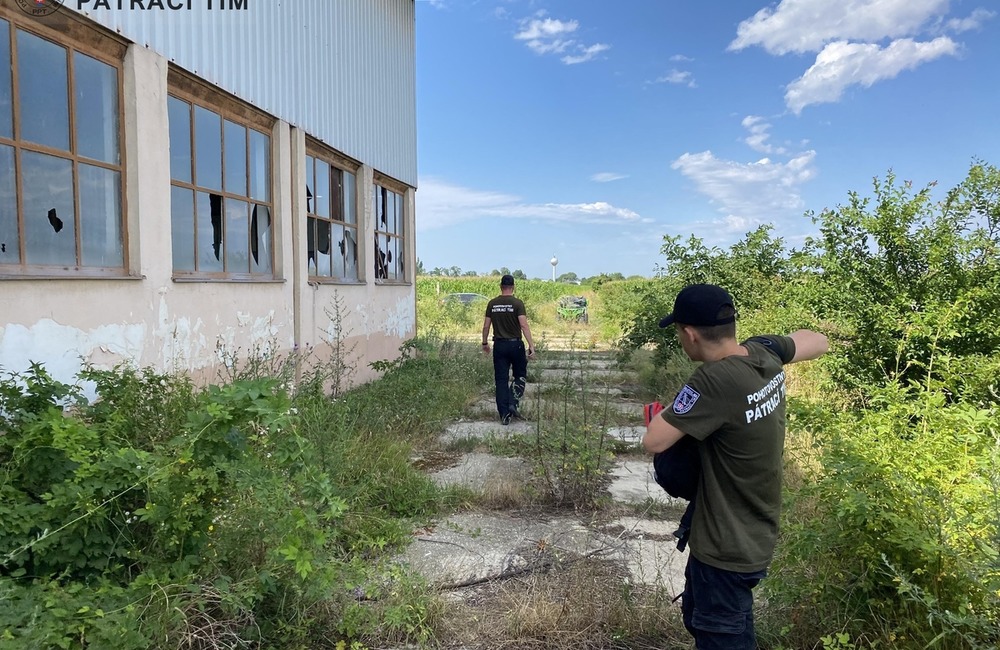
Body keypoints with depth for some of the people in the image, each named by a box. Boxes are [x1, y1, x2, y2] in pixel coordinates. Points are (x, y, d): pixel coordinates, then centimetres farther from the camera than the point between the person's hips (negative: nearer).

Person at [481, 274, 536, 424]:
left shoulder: (492, 304, 3)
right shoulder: (517, 303, -8)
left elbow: (486, 326, 6)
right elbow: (524, 325, -17)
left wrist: (485, 343, 20)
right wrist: (531, 345, -17)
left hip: (499, 345, 3)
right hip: (515, 344, -3)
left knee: (501, 380, 6)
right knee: (520, 376, 15)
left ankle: (504, 415, 4)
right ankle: (513, 403, -4)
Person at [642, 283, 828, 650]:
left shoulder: (715, 381, -32)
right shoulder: (765, 352, -8)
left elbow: (654, 442, -26)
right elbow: (818, 342, 13)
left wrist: (673, 409, -8)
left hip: (729, 548, -9)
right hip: (752, 535, 9)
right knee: (698, 617, 28)